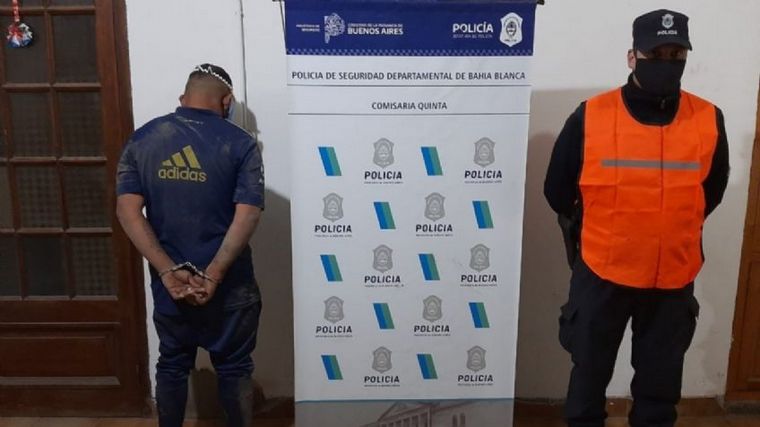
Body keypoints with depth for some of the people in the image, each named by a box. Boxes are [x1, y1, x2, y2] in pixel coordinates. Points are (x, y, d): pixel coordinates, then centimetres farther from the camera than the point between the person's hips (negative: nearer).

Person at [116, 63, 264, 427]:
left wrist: (169, 272, -13)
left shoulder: (141, 139, 0)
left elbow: (127, 210, -9)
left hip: (169, 282, 3)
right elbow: (247, 215, -18)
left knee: (172, 366, 21)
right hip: (229, 285, -2)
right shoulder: (240, 143, -9)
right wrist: (213, 275, -17)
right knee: (234, 368, 15)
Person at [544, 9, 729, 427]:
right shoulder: (589, 117, -10)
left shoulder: (709, 121, -4)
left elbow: (711, 191, 13)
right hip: (601, 274, -1)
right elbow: (558, 191, 2)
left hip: (674, 280, 2)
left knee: (661, 383, 17)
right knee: (590, 374, 14)